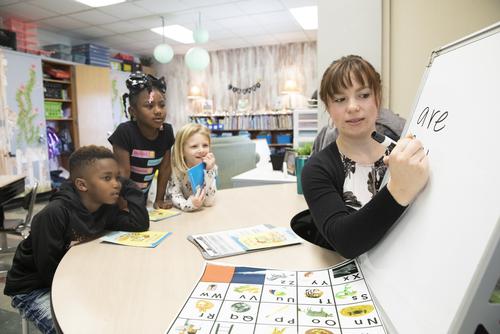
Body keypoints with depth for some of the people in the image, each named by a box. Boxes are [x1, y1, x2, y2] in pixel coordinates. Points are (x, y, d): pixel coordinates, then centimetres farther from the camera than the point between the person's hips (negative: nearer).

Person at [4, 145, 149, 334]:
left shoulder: (106, 207, -8)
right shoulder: (54, 214, -29)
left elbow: (140, 224, -16)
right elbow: (48, 269, -26)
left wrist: (125, 185, -17)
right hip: (33, 288, -5)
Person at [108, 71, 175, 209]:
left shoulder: (167, 131, -12)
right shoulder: (124, 132, -25)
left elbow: (165, 167, -3)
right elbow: (123, 172, -23)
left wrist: (159, 200, 0)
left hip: (142, 196, 5)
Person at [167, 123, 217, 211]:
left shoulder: (211, 168, -14)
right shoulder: (175, 167, -15)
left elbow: (209, 202, -20)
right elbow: (174, 195, -17)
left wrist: (208, 171, -29)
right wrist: (188, 204, -38)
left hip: (203, 213, 1)